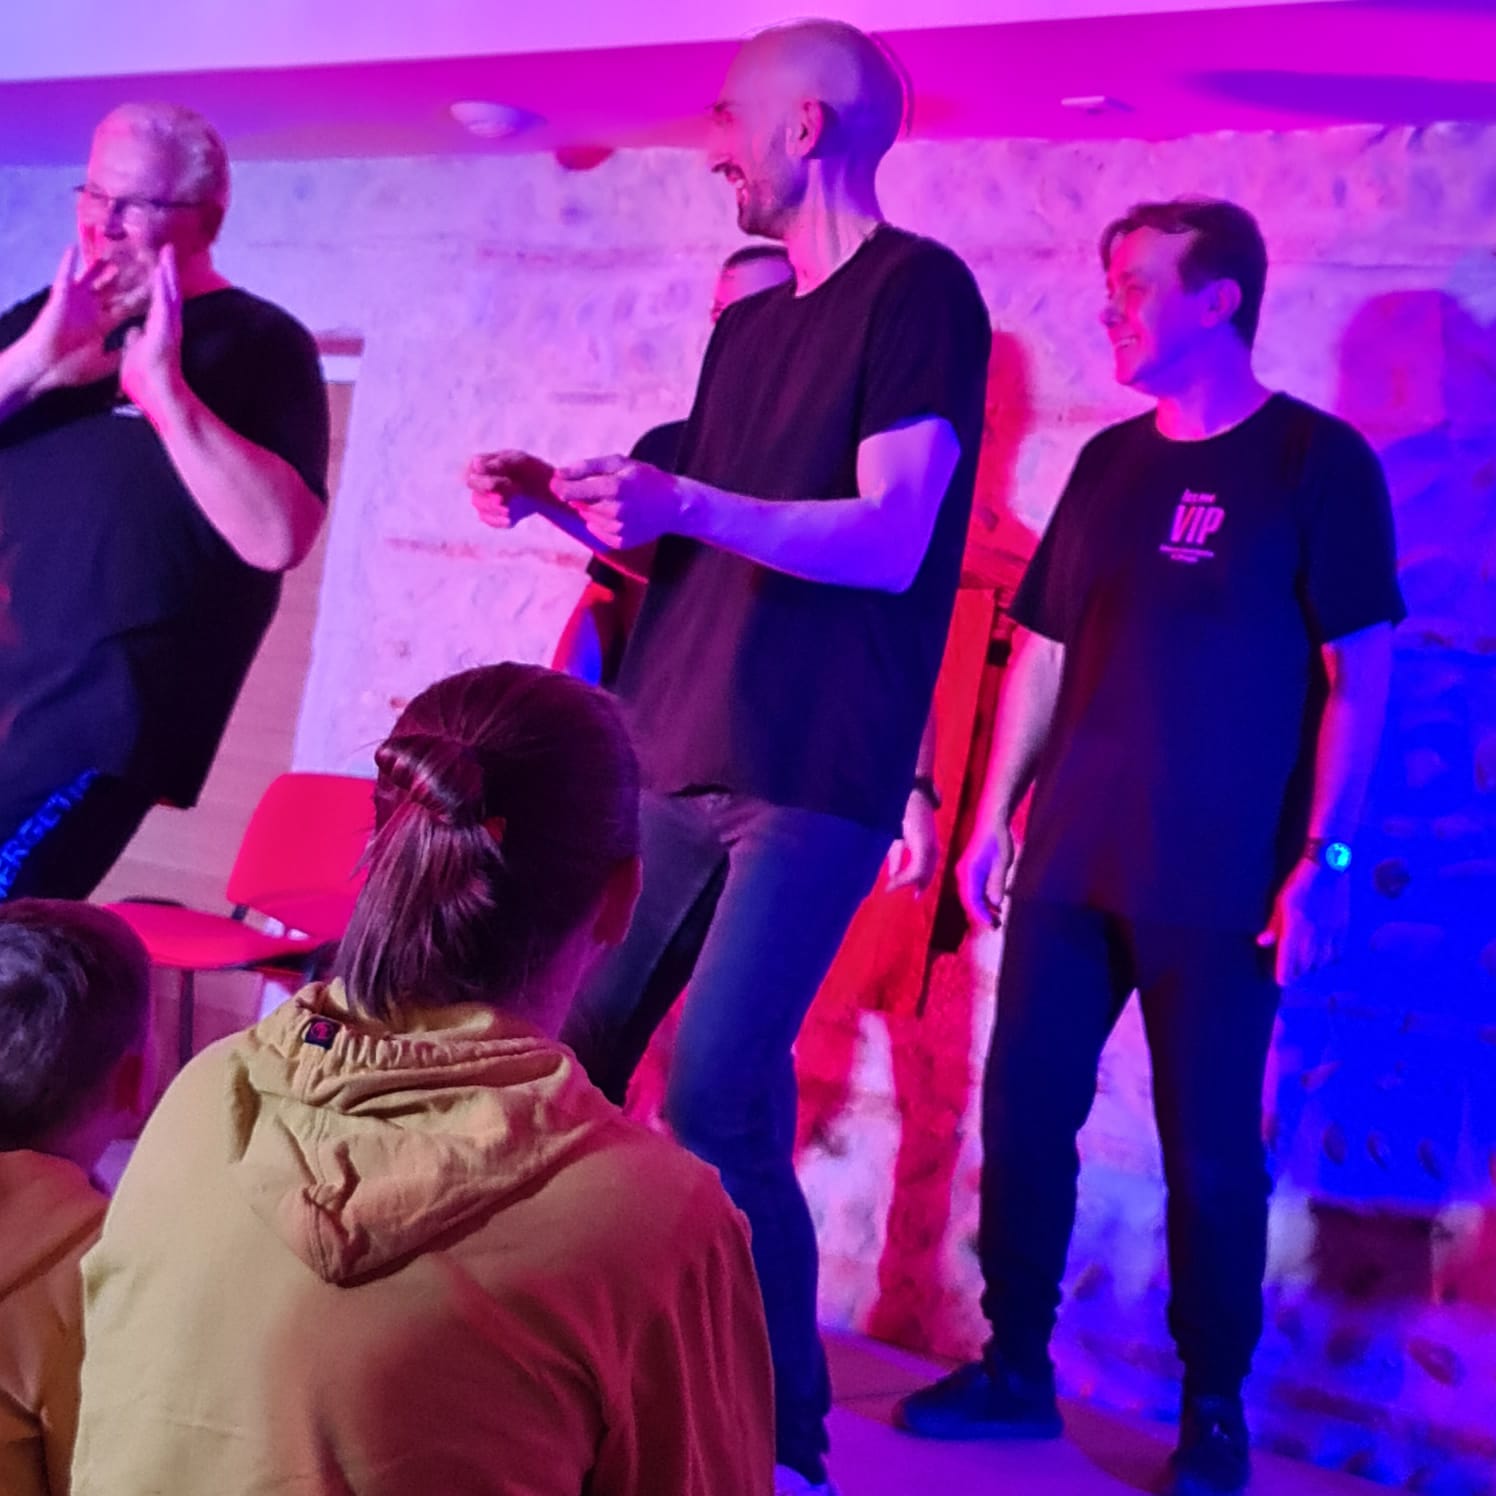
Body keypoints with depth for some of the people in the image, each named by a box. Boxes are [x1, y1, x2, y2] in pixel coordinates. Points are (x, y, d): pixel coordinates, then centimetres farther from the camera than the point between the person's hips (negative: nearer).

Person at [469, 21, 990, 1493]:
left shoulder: (918, 291, -6)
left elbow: (889, 539, -17)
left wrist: (687, 504, -29)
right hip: (666, 760, 8)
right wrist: (562, 498, 8)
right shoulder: (747, 322, 19)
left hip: (808, 783, -8)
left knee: (717, 1100, -16)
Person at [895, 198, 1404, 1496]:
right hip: (1070, 863, 6)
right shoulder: (1111, 461, 12)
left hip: (1218, 883, -5)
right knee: (1023, 1115, 8)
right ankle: (1015, 1367, 23)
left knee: (1209, 1150, 3)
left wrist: (1322, 856, -15)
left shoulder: (1317, 462, -5)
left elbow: (1359, 674, -8)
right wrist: (994, 819, 10)